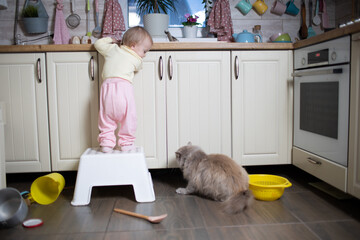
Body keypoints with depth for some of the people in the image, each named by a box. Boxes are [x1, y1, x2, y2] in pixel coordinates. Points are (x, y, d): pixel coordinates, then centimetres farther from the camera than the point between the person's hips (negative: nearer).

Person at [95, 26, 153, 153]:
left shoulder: (112, 49, 19)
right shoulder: (137, 60, 9)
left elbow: (98, 44, 34)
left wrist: (110, 39, 47)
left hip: (108, 85, 4)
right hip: (124, 86, -3)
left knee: (106, 117, 10)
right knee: (128, 116, 9)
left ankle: (107, 142, 8)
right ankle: (126, 143, 11)